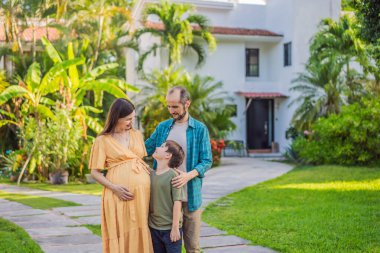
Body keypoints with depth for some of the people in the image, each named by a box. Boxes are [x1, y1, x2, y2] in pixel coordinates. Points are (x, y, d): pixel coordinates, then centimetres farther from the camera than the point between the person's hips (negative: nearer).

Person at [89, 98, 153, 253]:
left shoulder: (137, 135, 13)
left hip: (142, 191, 4)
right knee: (122, 234, -1)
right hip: (121, 193, -4)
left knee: (140, 233, 6)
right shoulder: (103, 140, 0)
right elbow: (95, 172, -1)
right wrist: (114, 188, -14)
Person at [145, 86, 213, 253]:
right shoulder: (162, 127, 8)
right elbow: (145, 149, 9)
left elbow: (206, 161, -6)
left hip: (190, 194, -3)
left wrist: (188, 175, -23)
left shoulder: (200, 129, -2)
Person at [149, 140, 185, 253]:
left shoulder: (173, 175, -12)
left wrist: (175, 228, -16)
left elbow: (177, 202, -15)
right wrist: (148, 224, 11)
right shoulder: (151, 174, 6)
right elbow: (149, 201, 12)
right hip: (154, 228, 6)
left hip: (170, 228, -6)